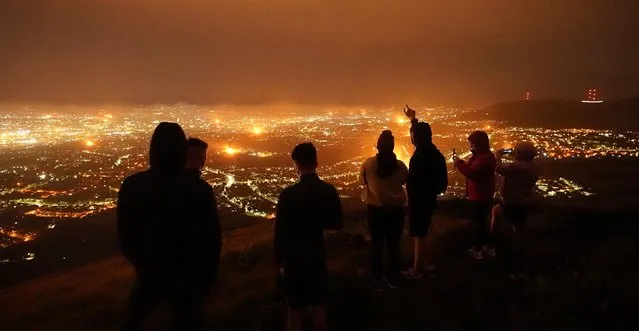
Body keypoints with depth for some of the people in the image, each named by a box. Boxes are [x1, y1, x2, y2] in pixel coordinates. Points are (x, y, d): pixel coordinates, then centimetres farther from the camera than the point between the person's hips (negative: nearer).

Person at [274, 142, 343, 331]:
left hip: (294, 261, -3)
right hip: (318, 258, 3)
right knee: (318, 307, 19)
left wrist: (280, 262, 1)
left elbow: (280, 233, -13)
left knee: (296, 312, 12)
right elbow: (337, 224, 4)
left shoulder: (288, 194, -20)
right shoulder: (329, 191, -9)